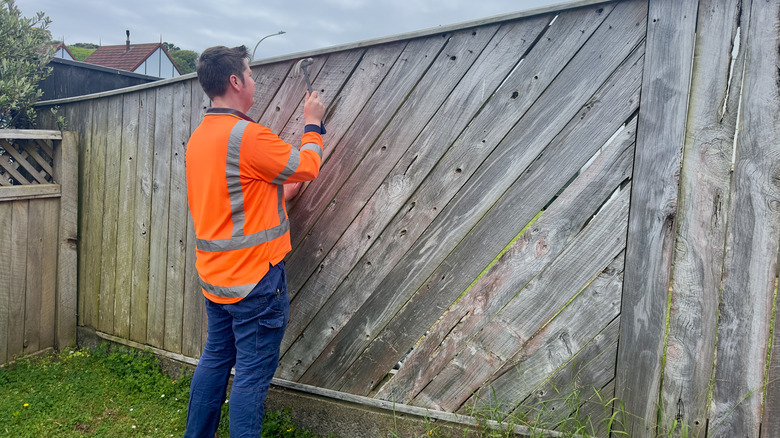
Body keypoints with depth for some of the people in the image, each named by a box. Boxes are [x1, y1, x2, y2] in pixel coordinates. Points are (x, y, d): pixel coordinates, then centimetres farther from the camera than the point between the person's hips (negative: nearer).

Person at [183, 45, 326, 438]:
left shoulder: (198, 137, 9)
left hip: (215, 274, 9)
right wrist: (313, 124, 7)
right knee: (252, 375, 1)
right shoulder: (248, 135, -19)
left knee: (215, 359, 20)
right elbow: (307, 168, -8)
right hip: (254, 276, -9)